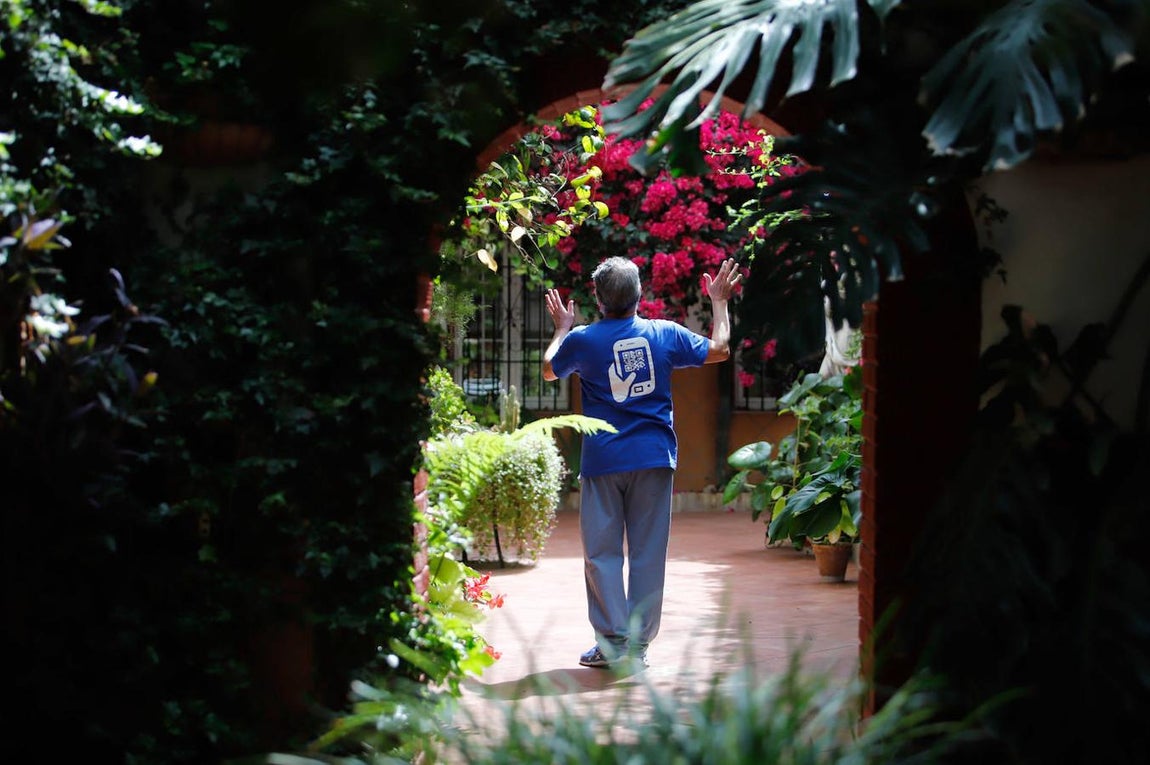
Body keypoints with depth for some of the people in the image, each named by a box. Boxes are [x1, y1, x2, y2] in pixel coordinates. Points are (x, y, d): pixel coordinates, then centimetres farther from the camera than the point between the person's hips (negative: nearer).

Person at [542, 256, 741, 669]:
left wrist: (561, 328, 33)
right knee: (648, 553, 6)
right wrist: (719, 302, 27)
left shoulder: (581, 340, -4)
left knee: (602, 553, 4)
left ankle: (613, 641, -1)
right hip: (654, 457, 2)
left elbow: (550, 370, 17)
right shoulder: (665, 334, 0)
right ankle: (639, 644, 7)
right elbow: (718, 350, 14)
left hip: (602, 460, -2)